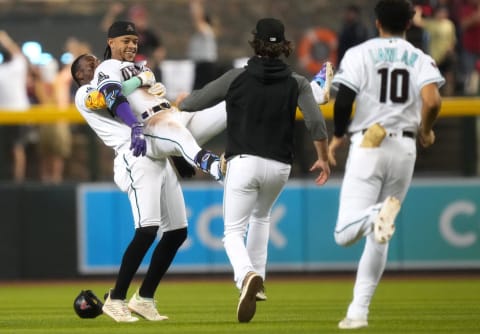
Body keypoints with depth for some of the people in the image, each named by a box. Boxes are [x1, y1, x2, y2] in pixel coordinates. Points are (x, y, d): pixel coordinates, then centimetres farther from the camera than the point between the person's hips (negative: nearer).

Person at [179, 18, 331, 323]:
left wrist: (181, 101, 25)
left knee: (234, 231, -1)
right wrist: (323, 158, 5)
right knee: (261, 216, 32)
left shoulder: (237, 78, -2)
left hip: (243, 163, -3)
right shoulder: (297, 83, 2)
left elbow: (191, 104, 0)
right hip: (279, 167, 3)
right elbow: (316, 122, -10)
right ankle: (256, 280, 32)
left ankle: (247, 276, -33)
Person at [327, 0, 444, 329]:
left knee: (345, 234, -8)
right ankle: (359, 311, 7)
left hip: (367, 145, -3)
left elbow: (343, 101, -9)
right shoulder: (421, 59, 5)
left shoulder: (359, 54, 1)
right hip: (404, 148, 3)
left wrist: (338, 137, 9)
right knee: (378, 239, 13)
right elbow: (432, 101, -13)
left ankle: (378, 214, -40)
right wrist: (425, 132, 7)